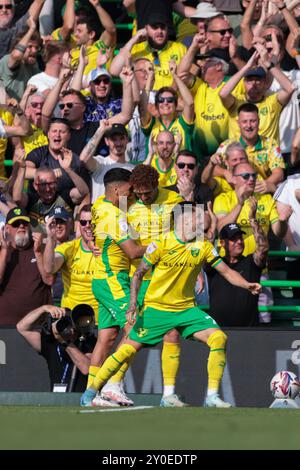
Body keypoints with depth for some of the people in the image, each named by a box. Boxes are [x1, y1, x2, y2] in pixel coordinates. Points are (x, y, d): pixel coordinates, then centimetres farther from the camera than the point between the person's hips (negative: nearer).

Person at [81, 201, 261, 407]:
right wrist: (133, 304, -13)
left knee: (219, 338, -15)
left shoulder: (203, 246, 1)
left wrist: (247, 285, -15)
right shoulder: (161, 244, -9)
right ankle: (90, 392, 7)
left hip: (187, 309, 3)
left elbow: (226, 271, 3)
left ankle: (212, 396, -10)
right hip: (156, 308, -3)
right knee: (130, 348, -6)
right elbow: (139, 273, -3)